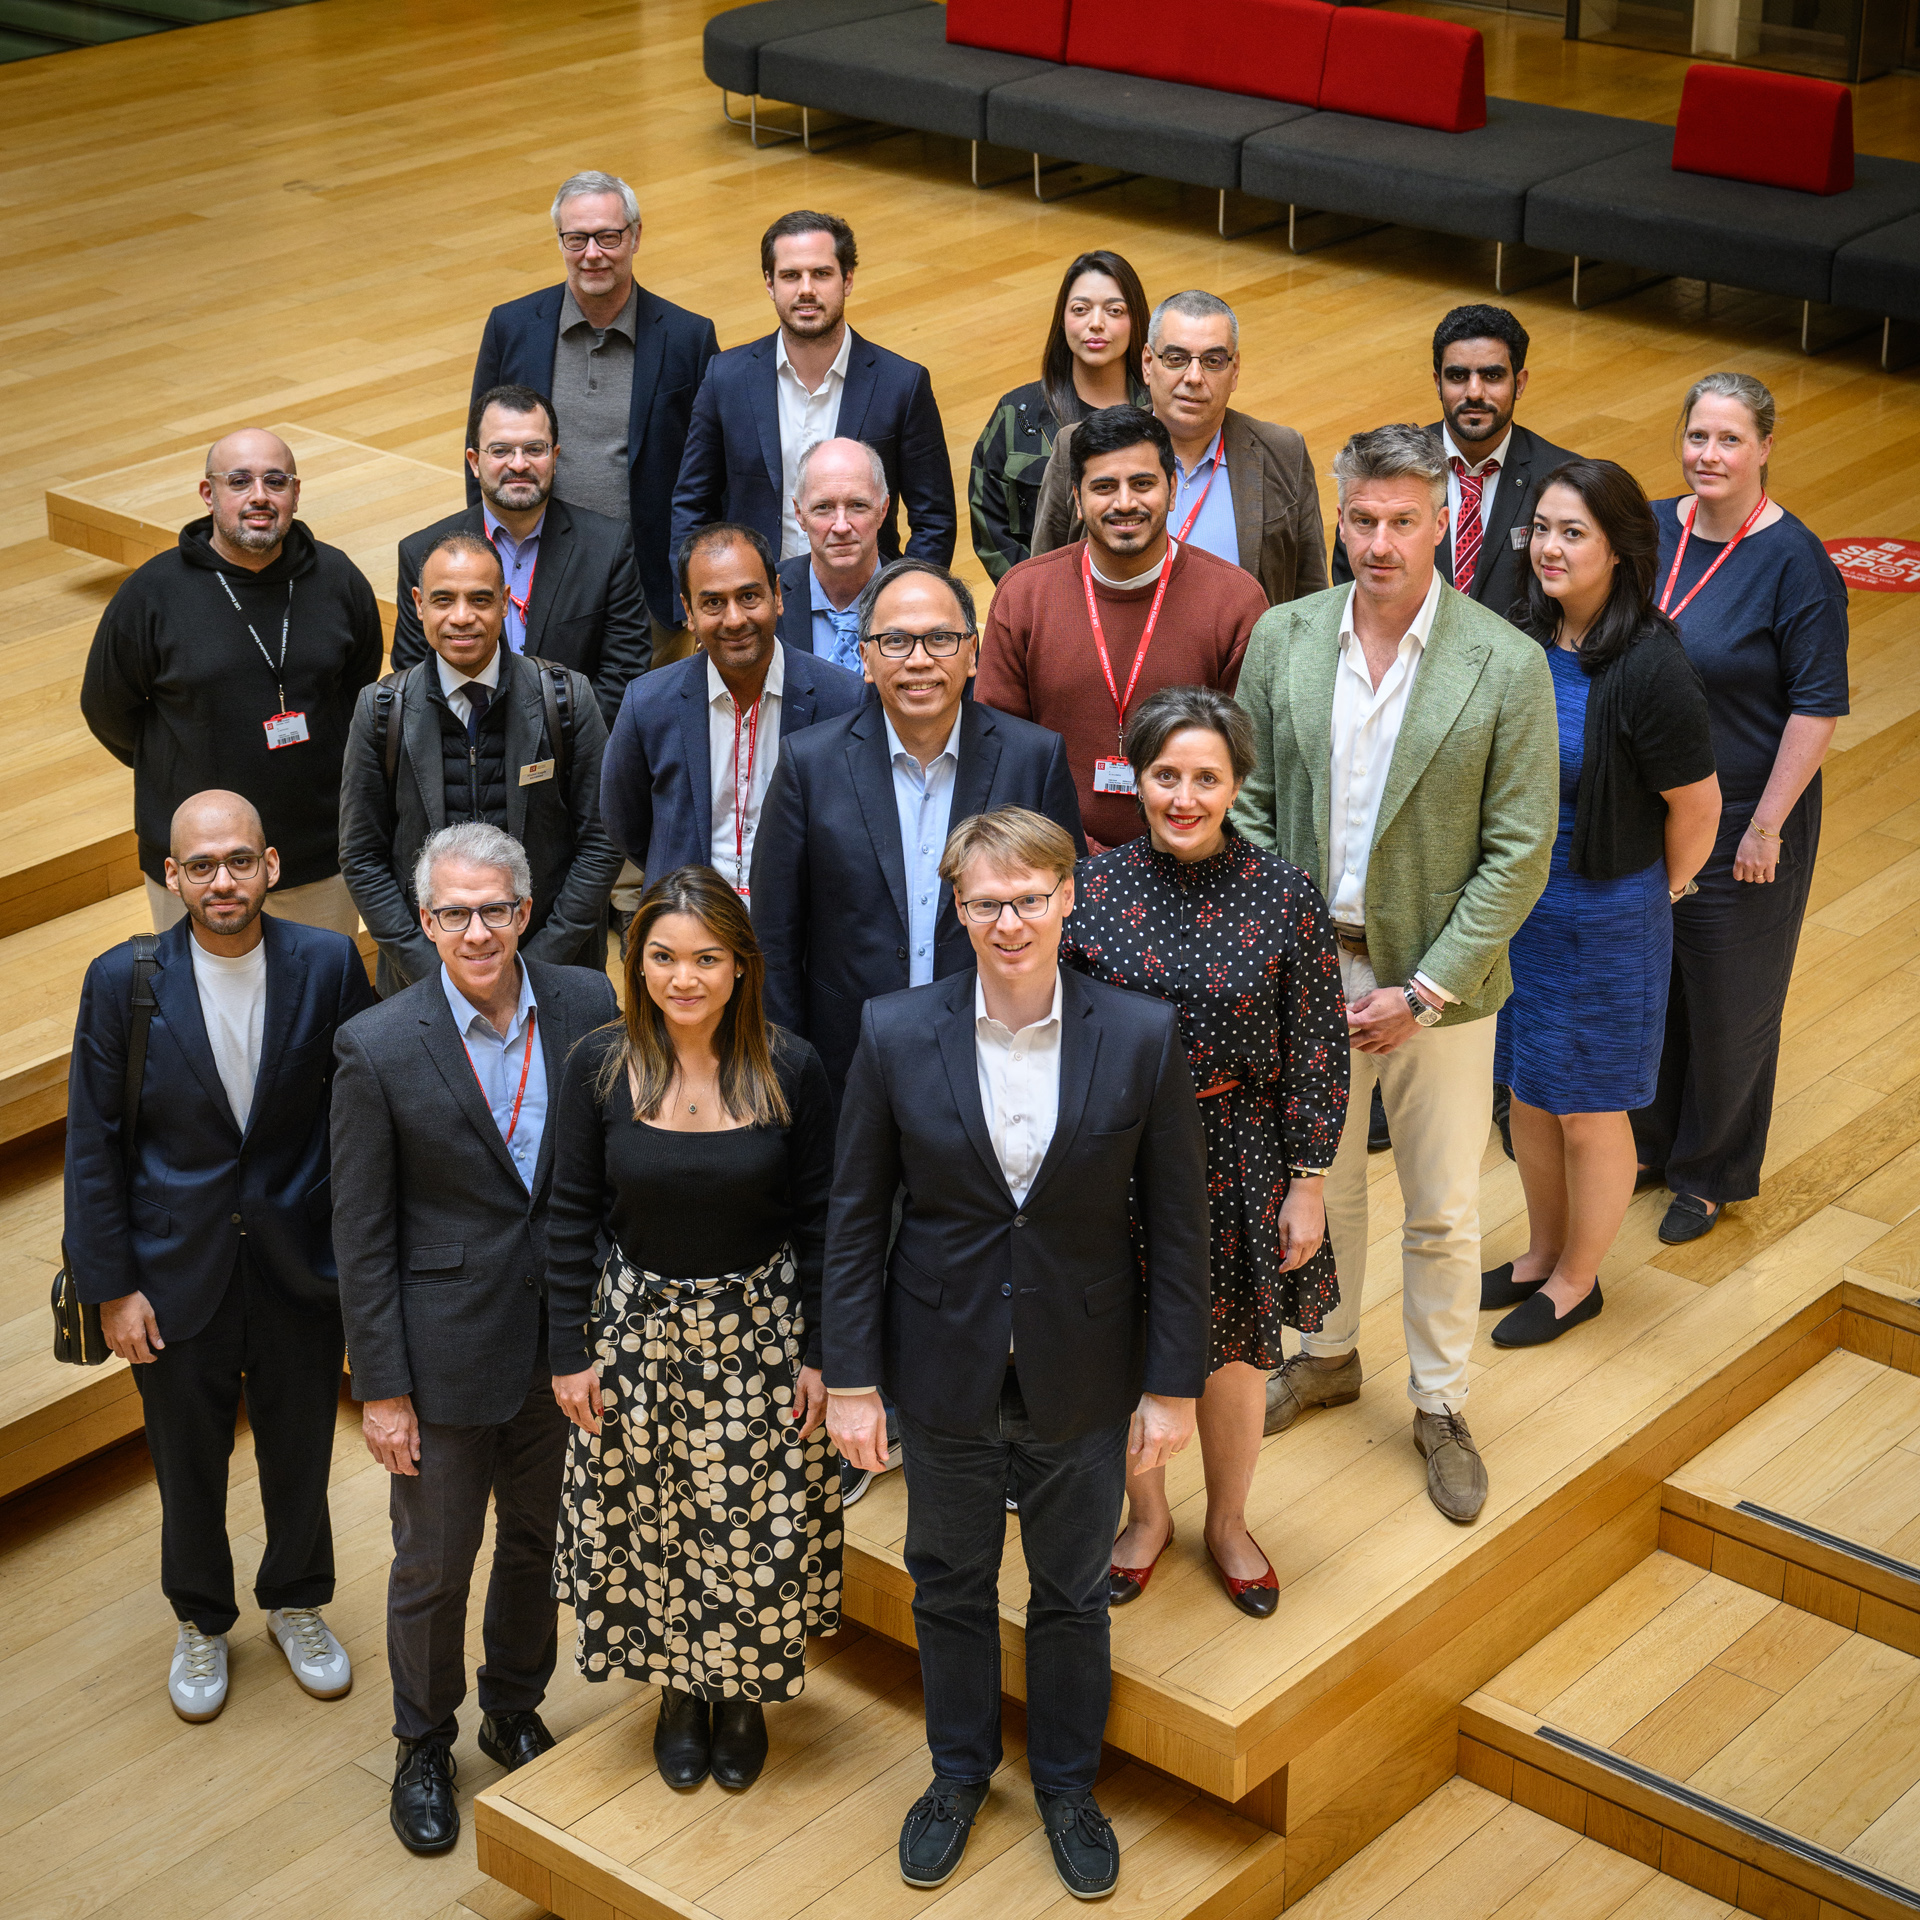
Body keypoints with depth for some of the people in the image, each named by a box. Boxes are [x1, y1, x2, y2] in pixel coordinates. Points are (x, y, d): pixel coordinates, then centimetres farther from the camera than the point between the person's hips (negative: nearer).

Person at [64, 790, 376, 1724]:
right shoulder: (123, 981, -11)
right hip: (177, 1274, -1)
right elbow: (94, 1145, -6)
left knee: (301, 1451, 17)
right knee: (188, 1463, 15)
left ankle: (297, 1601, 43)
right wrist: (111, 1286, -8)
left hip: (301, 1262, 1)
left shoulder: (328, 964, -9)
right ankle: (200, 1623, 40)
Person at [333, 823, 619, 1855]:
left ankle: (514, 1711, 44)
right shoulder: (377, 1048, -15)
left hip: (564, 1342, 3)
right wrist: (381, 1388, -9)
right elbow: (362, 1236, -10)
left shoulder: (587, 1005, -6)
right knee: (433, 1566, 12)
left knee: (540, 1542, 20)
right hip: (446, 1353, -3)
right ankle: (424, 1746, 35)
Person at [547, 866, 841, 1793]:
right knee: (648, 1520, 12)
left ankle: (744, 1696, 33)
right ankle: (678, 1690, 35)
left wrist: (819, 1354, -3)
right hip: (638, 1327, 1)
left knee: (759, 1525, 8)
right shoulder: (598, 1066, -11)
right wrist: (568, 1353, -2)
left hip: (759, 1332, -1)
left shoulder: (790, 1069, -12)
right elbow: (572, 1217, -2)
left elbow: (818, 1220, -4)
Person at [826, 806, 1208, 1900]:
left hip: (1082, 1378, 0)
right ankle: (961, 1772, 43)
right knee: (950, 1584, 19)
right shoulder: (896, 1035, -11)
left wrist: (1173, 1387, -6)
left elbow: (1176, 1226, -6)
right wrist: (852, 1380, -5)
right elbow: (857, 1217, -4)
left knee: (1074, 1592, 17)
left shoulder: (1143, 1037, -12)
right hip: (947, 1375, 1)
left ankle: (1067, 1785, 41)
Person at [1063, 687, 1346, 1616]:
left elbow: (1316, 1052, -6)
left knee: (1236, 1349, 14)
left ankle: (1228, 1521, 39)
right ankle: (1147, 1515, 40)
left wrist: (1308, 1183, -5)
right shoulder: (1091, 890, -8)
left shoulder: (1284, 896, -10)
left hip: (1241, 1157, 0)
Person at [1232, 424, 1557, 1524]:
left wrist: (1422, 991, -15)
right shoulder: (1284, 638, -4)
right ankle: (1329, 1356, 42)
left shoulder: (1506, 665, -14)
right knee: (1319, 1179, 19)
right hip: (1308, 965, 3)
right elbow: (1246, 803, 4)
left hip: (1438, 982, -3)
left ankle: (1441, 1405, 28)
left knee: (1443, 1212, 9)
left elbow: (1521, 851, -12)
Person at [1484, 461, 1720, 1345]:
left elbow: (1696, 803, -14)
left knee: (1588, 1114, 11)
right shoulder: (1528, 638, -5)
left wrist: (1663, 890, 1)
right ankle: (1541, 1254, 41)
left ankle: (1576, 1281, 31)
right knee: (1529, 1097, 20)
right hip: (1514, 900, 6)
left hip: (1604, 917, -6)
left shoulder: (1649, 667, -25)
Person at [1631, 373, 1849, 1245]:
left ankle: (1712, 1174, 28)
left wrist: (1766, 827, -16)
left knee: (1728, 1001, 9)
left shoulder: (1794, 561, -17)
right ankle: (1650, 1140, 39)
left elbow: (1817, 708, -15)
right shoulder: (1651, 528, -1)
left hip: (1741, 821, -5)